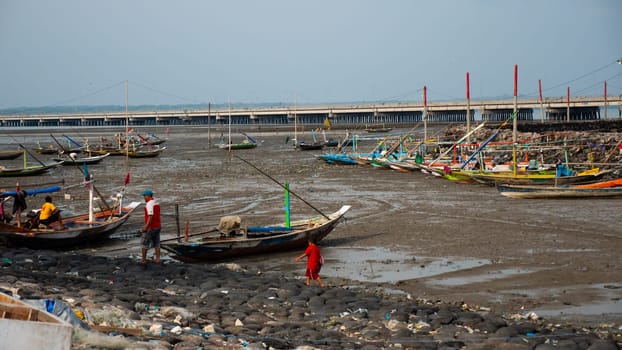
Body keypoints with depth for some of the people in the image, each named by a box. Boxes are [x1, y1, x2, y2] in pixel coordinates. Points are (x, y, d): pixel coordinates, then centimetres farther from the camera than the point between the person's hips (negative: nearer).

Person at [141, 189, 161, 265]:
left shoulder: (149, 204, -19)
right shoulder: (157, 203, 9)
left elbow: (150, 216, -26)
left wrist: (146, 227, -24)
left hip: (150, 228, -8)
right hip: (158, 226, 8)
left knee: (145, 244, 4)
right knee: (156, 244, 13)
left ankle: (143, 260, 10)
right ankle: (157, 259, 13)